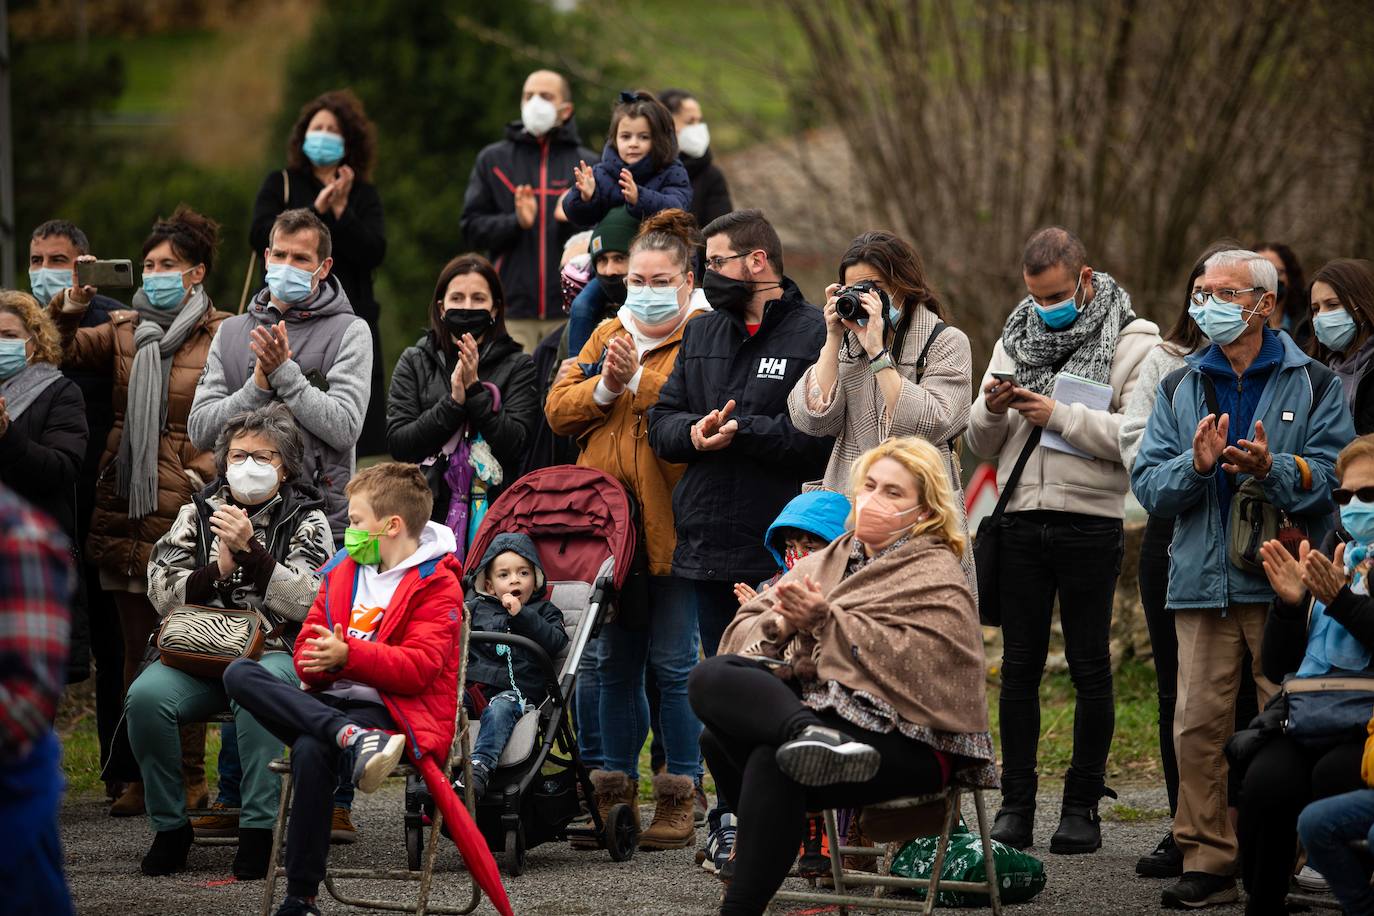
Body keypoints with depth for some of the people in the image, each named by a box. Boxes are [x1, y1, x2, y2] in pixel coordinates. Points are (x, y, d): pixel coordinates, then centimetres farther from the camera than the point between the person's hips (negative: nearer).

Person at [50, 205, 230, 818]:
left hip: (183, 512, -5)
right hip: (122, 506, 5)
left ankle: (189, 779, 3)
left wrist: (202, 474, -12)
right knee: (135, 647, 8)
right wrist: (72, 306, -11)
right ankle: (141, 776, 13)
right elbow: (63, 353, 5)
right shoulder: (124, 331, 14)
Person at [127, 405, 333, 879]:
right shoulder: (197, 513, 15)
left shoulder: (307, 520, 7)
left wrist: (250, 550, -17)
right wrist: (217, 569, -9)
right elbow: (162, 592, 7)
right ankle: (169, 827, -13)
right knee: (147, 695, -29)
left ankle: (259, 830, -30)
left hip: (275, 651, -3)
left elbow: (309, 602, -8)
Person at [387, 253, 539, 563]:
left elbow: (516, 444, -6)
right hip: (428, 512, 1)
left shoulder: (517, 366, 6)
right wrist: (453, 401, -10)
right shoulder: (415, 362, 10)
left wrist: (475, 390, -12)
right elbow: (397, 443, 0)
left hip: (493, 512, -1)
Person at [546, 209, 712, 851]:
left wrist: (637, 380, -19)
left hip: (670, 526, -6)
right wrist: (606, 387, -7)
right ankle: (614, 791, 20)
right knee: (614, 663, 12)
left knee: (673, 664, -2)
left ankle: (679, 798, 7)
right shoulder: (608, 336, 16)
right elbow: (559, 410, 9)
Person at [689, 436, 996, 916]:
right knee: (711, 677, -19)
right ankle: (810, 735, -38)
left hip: (908, 744, -7)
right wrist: (780, 627, -7)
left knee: (773, 762, -35)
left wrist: (825, 622, -16)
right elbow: (744, 631, 16)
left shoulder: (937, 580, 4)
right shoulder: (827, 562, 23)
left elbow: (914, 662, -15)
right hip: (818, 709, 7)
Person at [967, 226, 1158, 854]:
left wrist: (1059, 415, -18)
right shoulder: (1015, 339, 13)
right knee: (1019, 666, 6)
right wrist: (992, 410, -8)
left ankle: (1082, 806, 9)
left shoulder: (1132, 343, -3)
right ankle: (1016, 805, 11)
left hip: (1091, 524, -4)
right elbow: (981, 445, 14)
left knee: (1089, 667, 2)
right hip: (1023, 520, 5)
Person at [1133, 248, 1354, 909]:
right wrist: (1196, 464, -11)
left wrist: (1270, 468, -20)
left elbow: (1333, 476, -4)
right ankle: (1206, 860, 4)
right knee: (1197, 725, -3)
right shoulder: (1179, 388, 16)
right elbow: (1148, 485, 8)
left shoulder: (1313, 385, 6)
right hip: (1203, 581, 3)